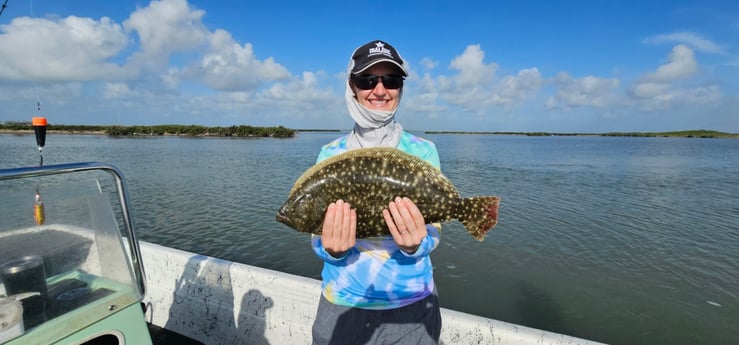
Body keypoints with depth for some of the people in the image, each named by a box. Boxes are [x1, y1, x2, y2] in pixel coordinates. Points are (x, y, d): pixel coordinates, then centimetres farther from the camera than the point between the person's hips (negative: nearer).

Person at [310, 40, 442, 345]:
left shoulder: (423, 151, -7)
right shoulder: (329, 154, -5)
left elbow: (432, 233, -9)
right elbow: (319, 238, -5)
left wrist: (414, 244, -31)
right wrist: (331, 248, -27)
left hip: (411, 303, 0)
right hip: (342, 302, 1)